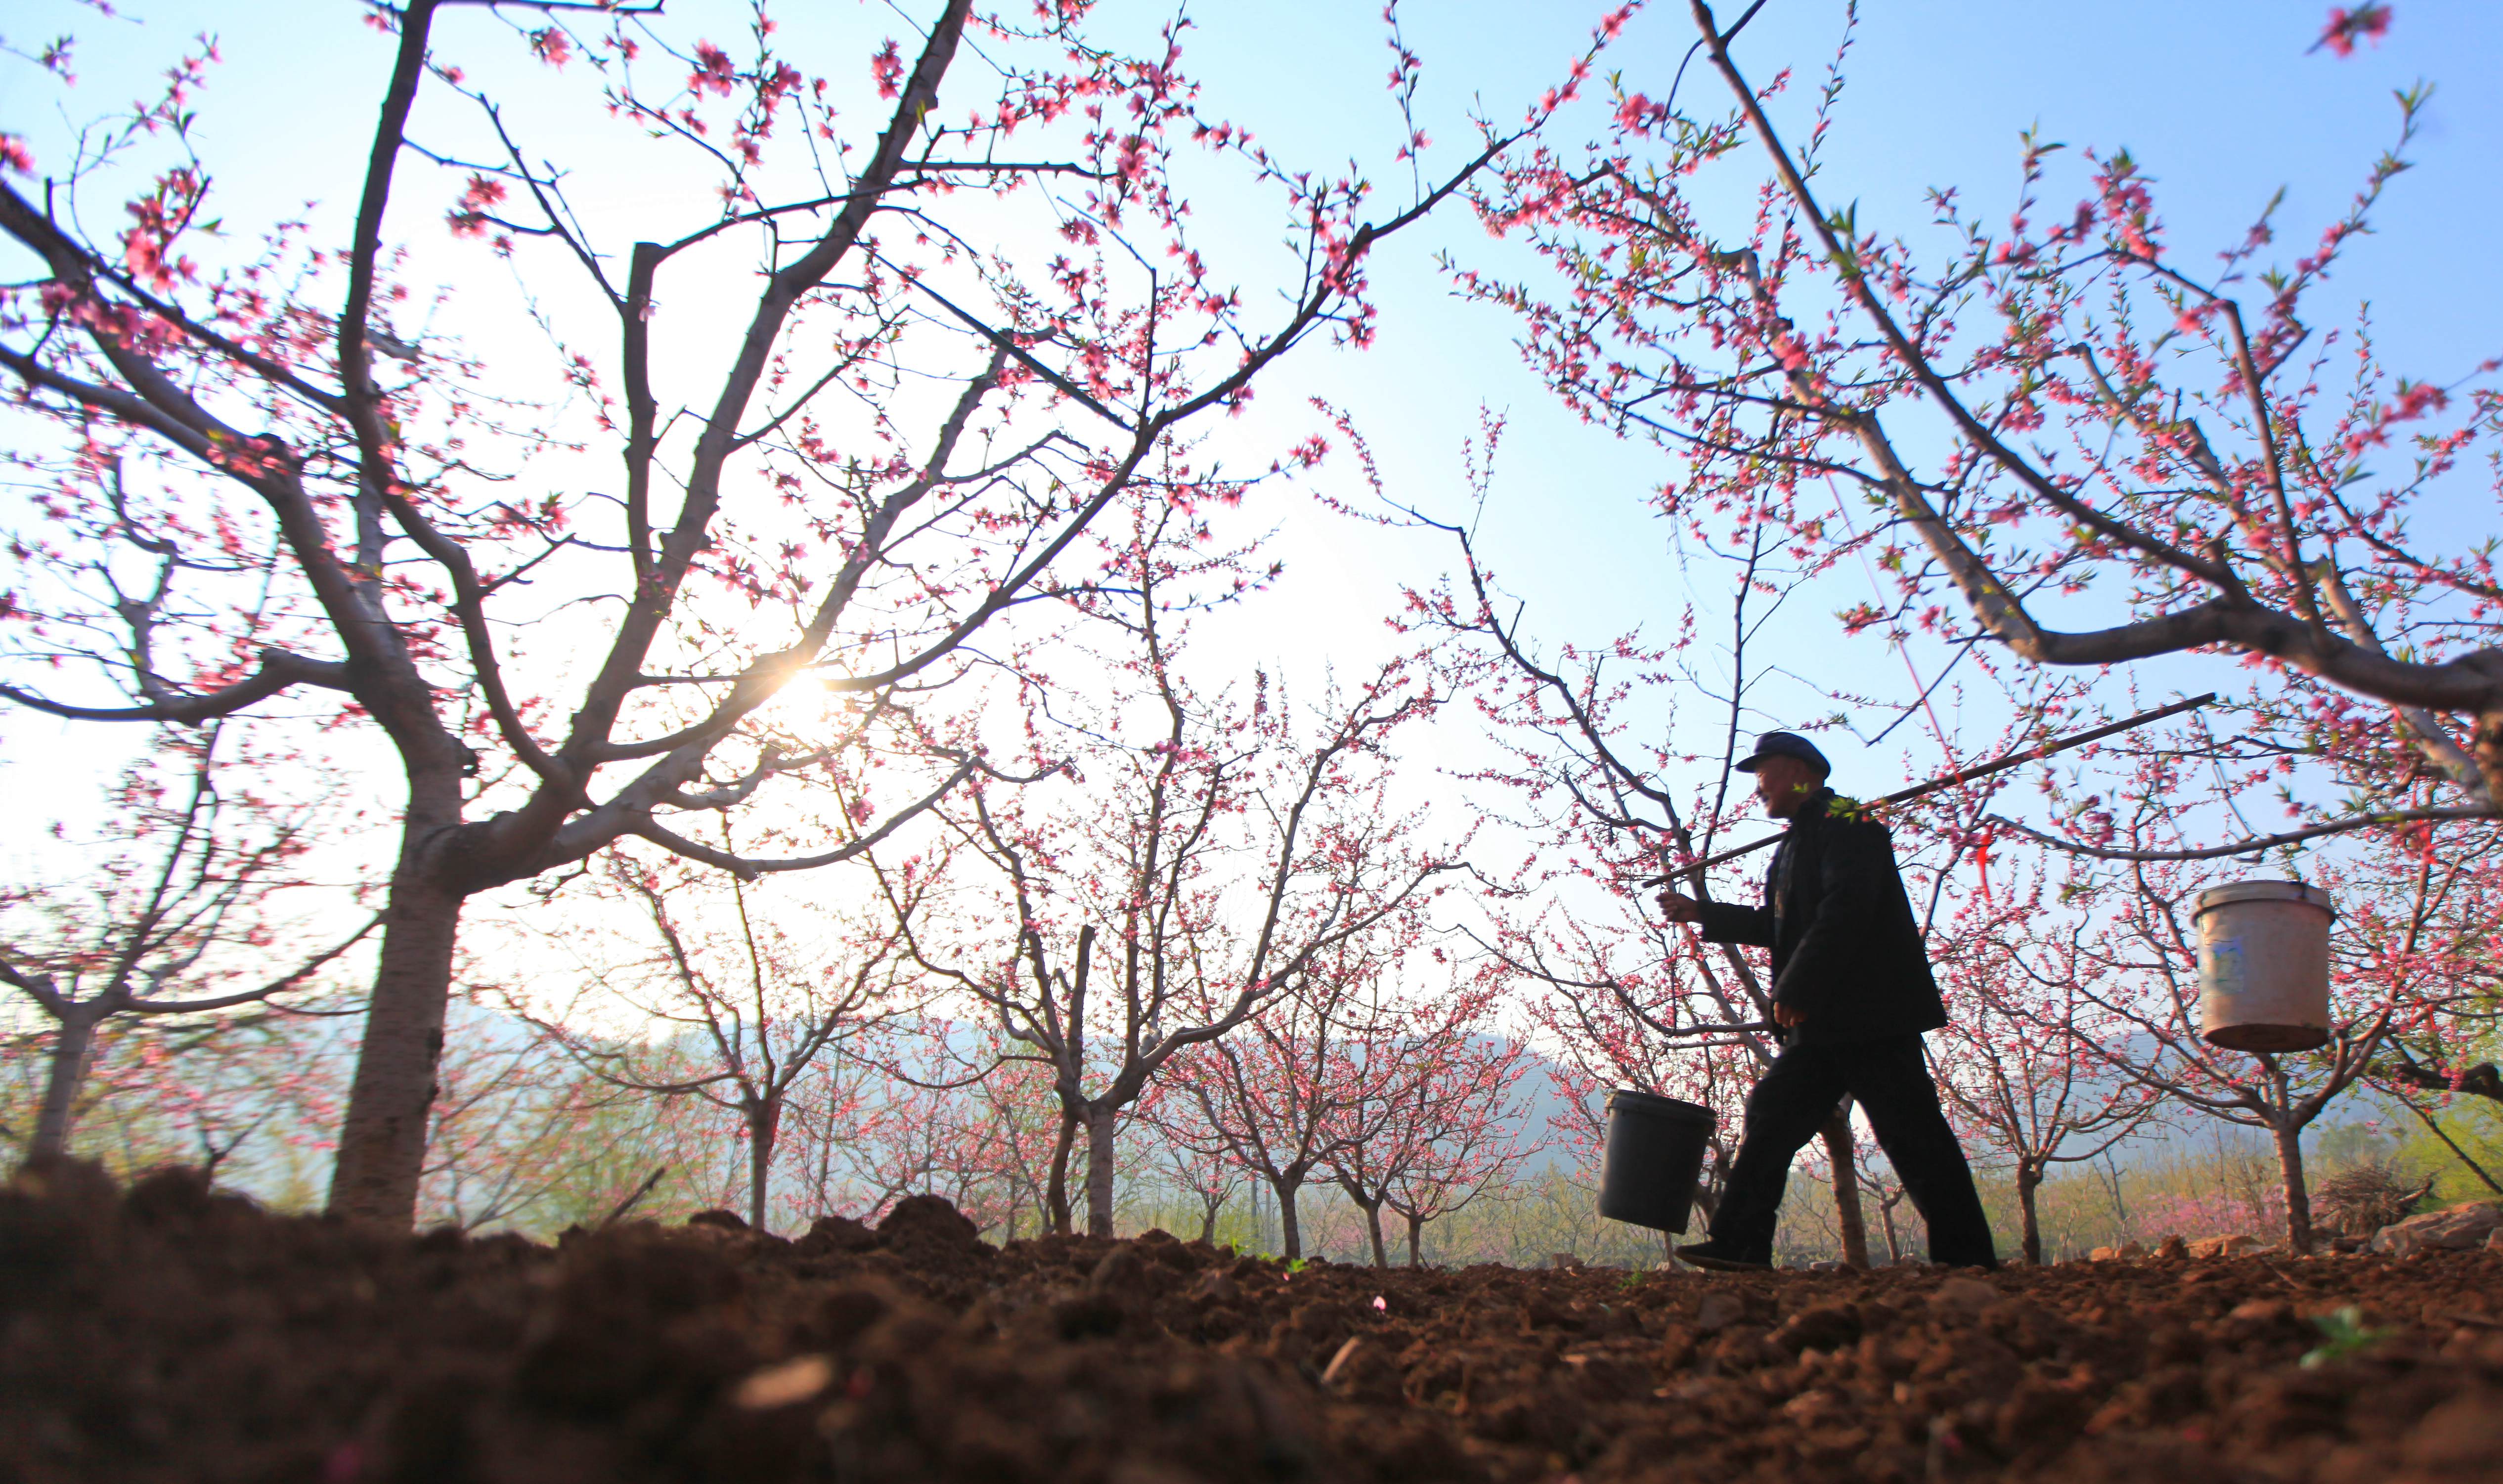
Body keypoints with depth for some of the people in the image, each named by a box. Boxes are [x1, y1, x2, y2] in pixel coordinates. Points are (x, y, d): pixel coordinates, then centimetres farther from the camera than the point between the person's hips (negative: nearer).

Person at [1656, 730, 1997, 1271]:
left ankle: (1967, 1257, 3)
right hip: (1821, 1024, 10)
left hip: (1870, 1015, -10)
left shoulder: (1846, 824, -8)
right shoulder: (1799, 844, 22)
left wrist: (1793, 990, -22)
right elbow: (1777, 926, 29)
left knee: (1911, 1134, -6)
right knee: (1771, 1115, 5)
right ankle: (1739, 1246, 7)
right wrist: (1702, 914, 28)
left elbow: (1845, 913, -22)